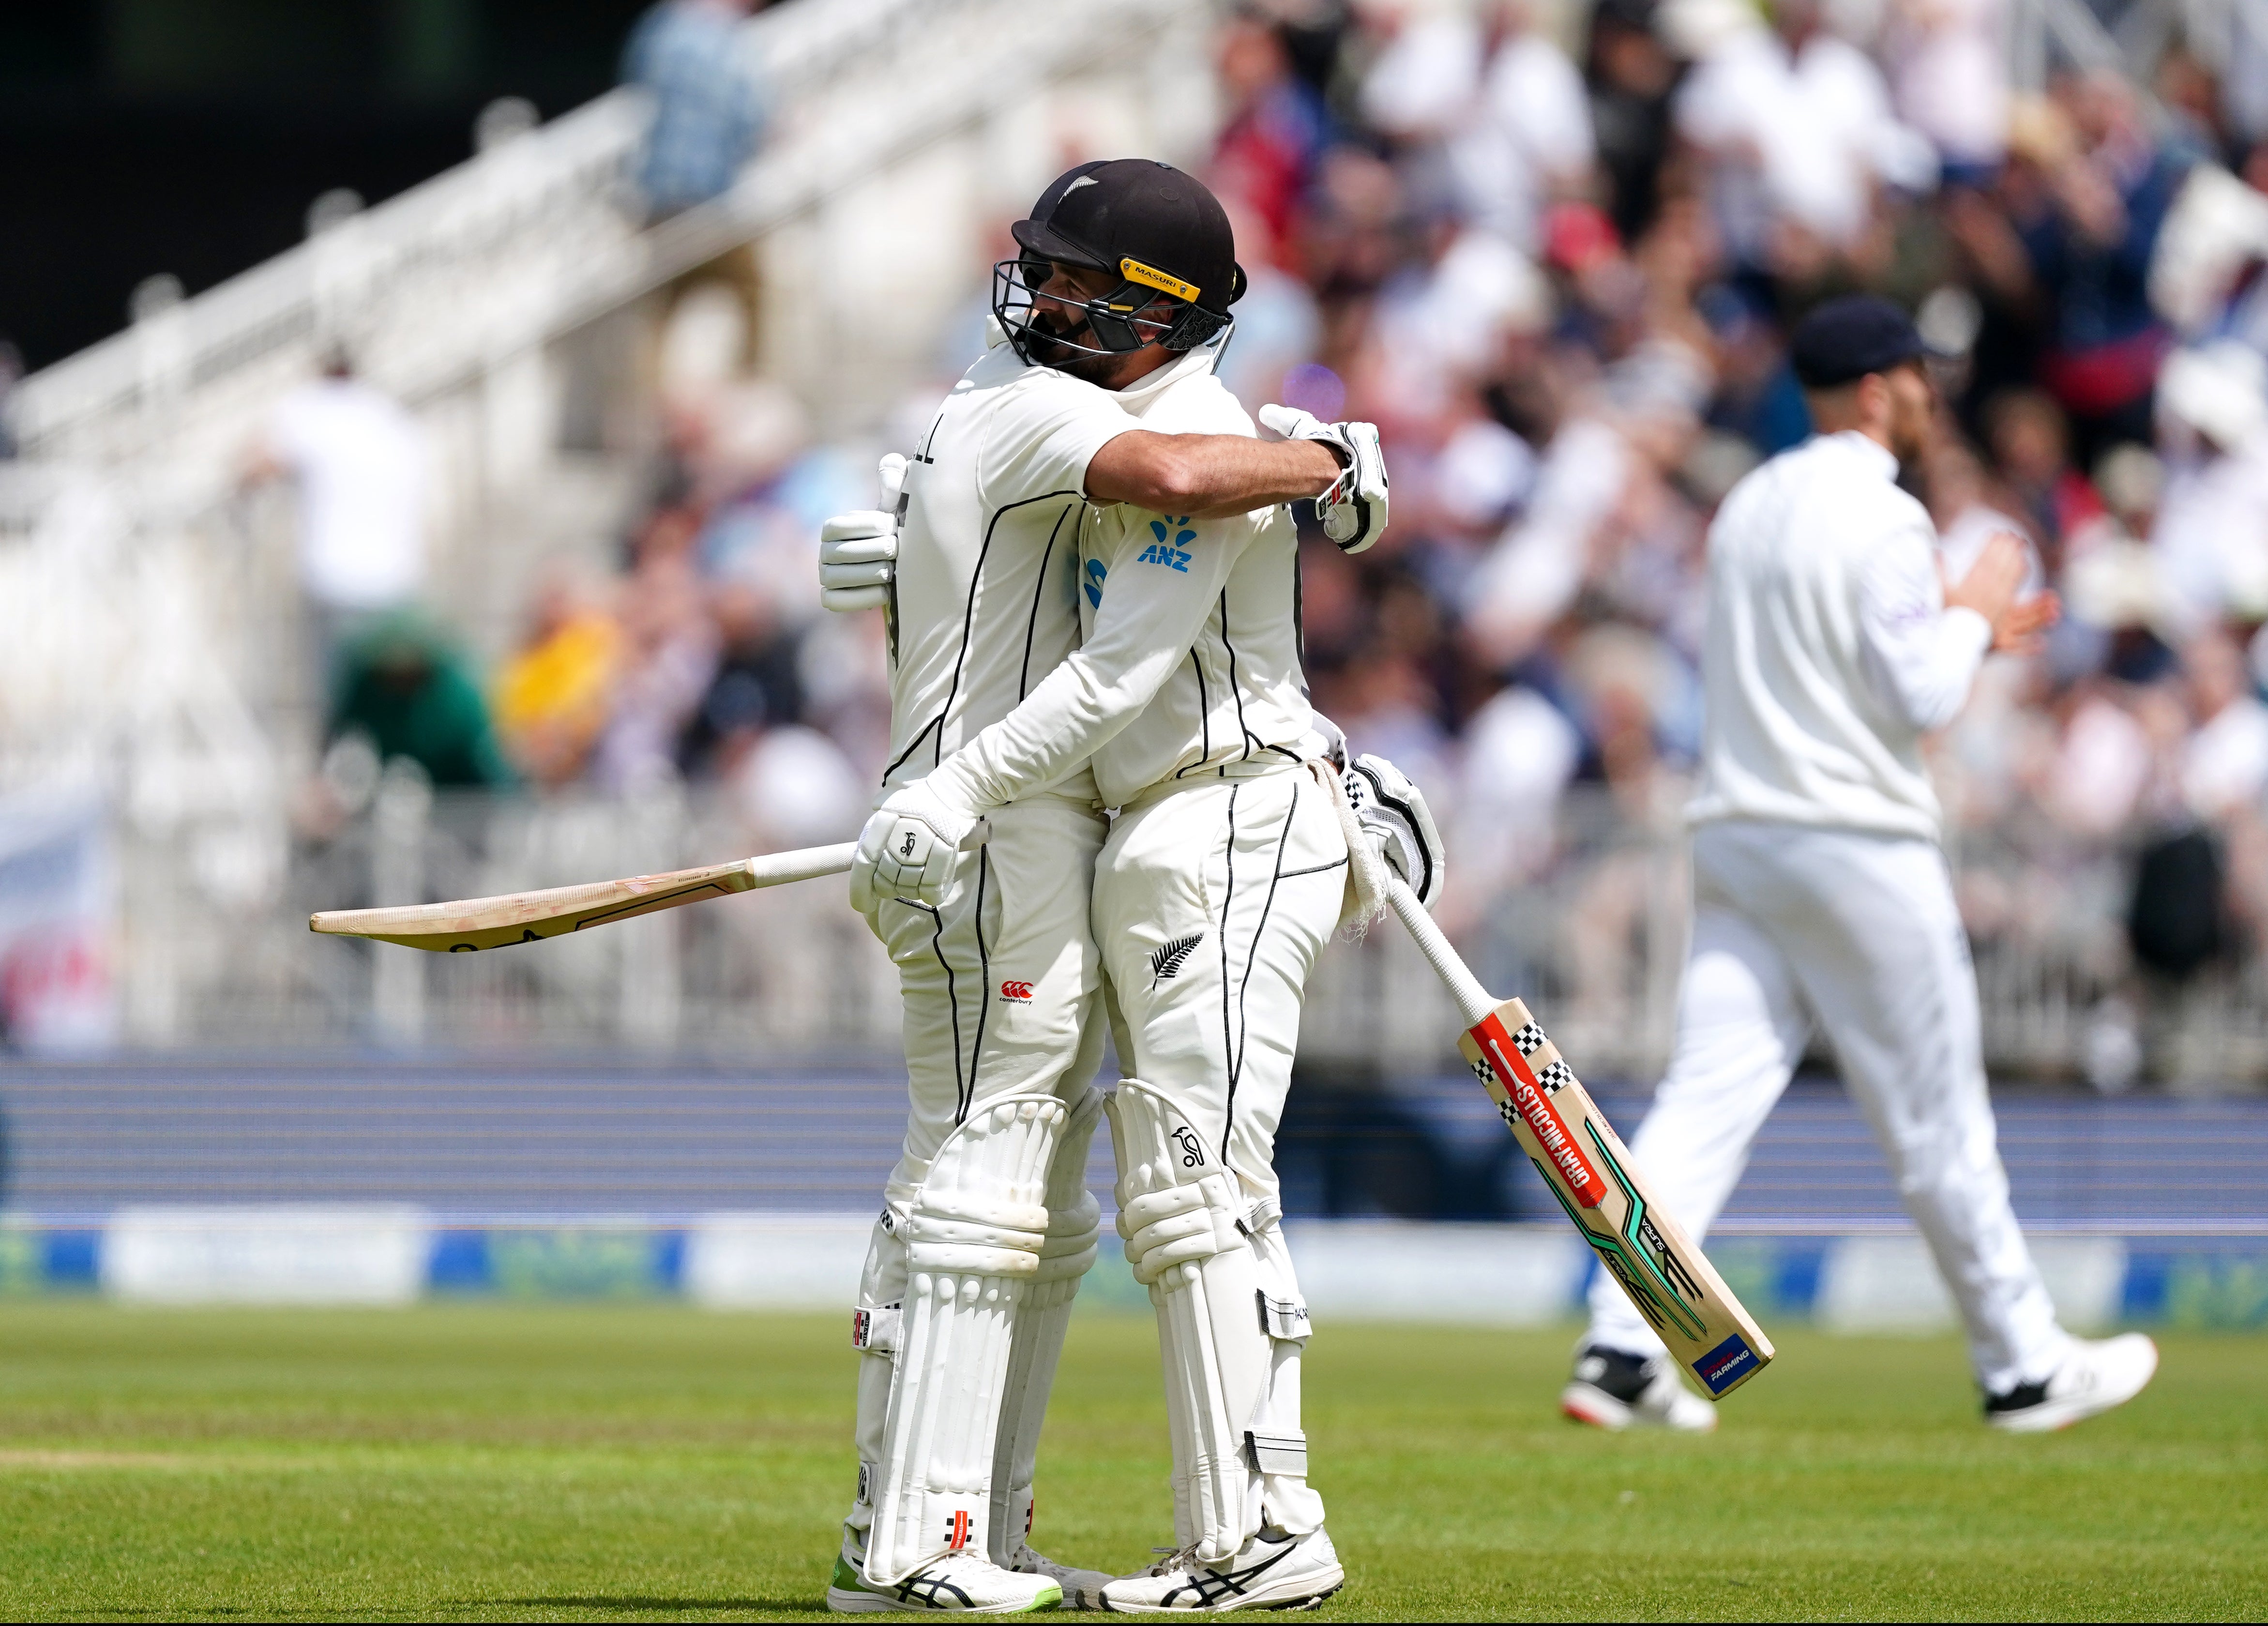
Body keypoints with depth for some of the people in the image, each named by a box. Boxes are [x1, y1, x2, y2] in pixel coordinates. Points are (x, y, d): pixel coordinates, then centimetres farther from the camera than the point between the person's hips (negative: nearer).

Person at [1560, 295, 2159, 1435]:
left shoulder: (1749, 509, 14)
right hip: (1857, 842, -7)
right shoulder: (1877, 517, -12)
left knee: (1708, 1095, -1)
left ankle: (1621, 1351, -13)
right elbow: (1922, 701, -16)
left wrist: (1958, 634, 23)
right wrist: (1973, 610, 2)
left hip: (1738, 834, 7)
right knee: (1936, 1117, 2)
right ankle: (2025, 1369, 12)